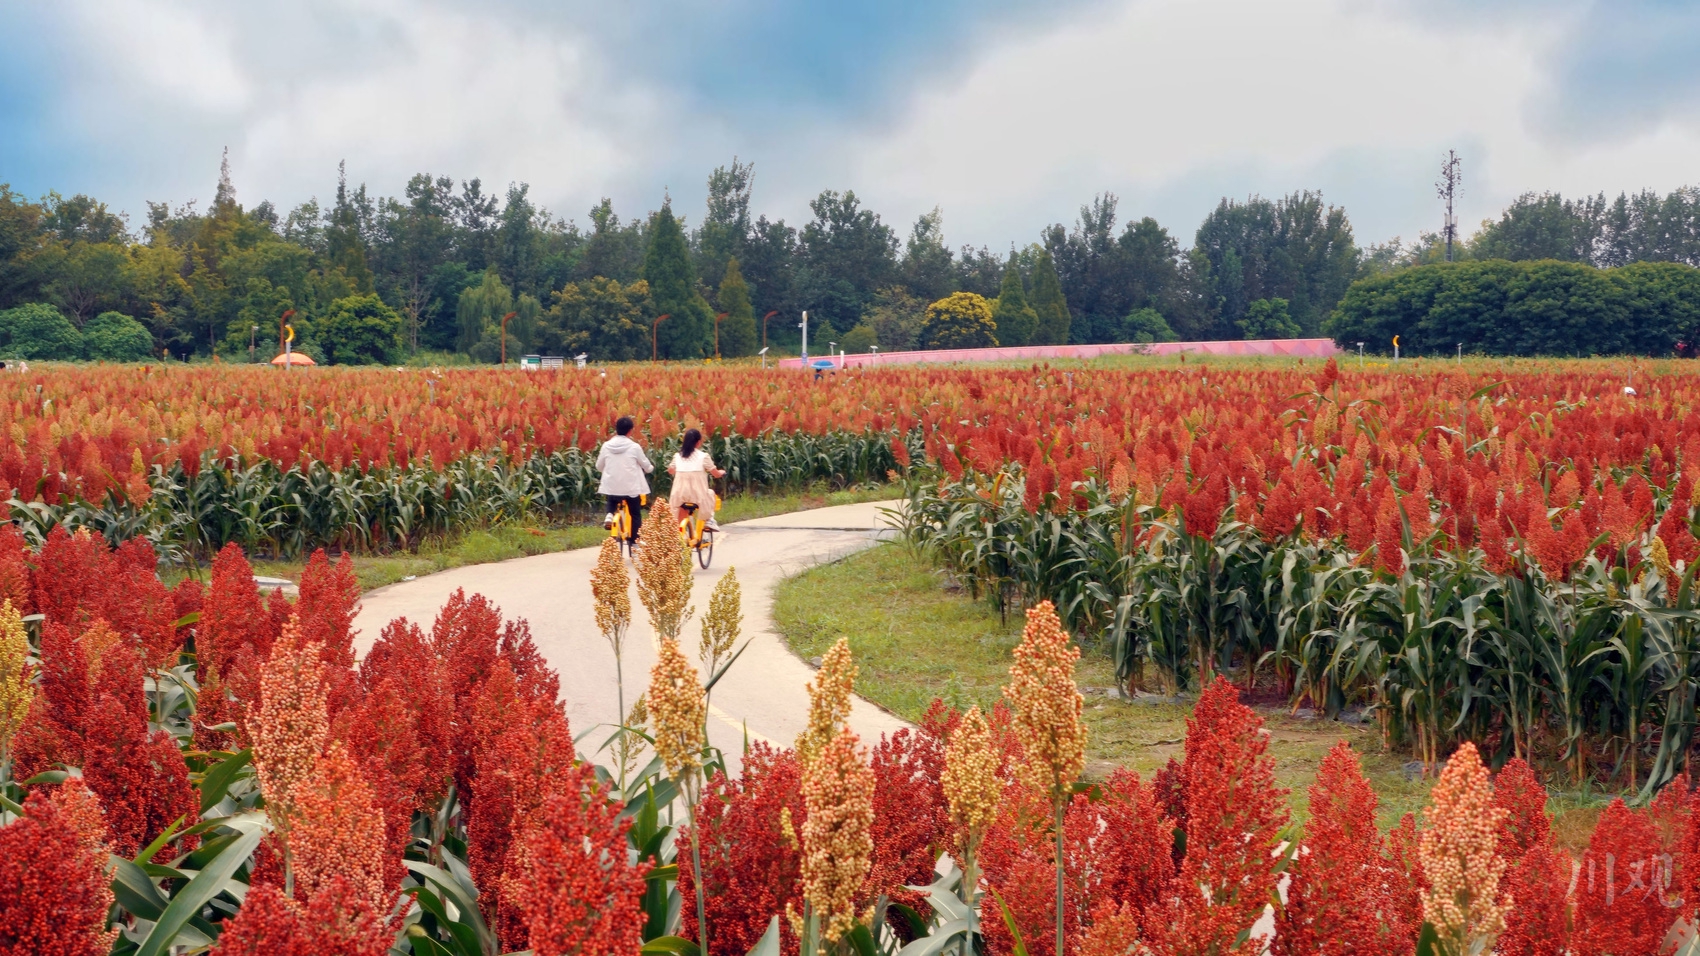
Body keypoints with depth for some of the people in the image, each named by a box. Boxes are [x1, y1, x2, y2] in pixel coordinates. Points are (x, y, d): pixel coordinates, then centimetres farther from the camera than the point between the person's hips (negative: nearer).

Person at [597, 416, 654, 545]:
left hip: (611, 487, 3)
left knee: (612, 501, 32)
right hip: (631, 487, -2)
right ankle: (635, 541, 10)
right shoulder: (634, 447, -9)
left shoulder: (606, 446, -2)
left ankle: (610, 515, 2)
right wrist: (651, 468, 26)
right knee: (635, 514, 11)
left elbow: (599, 466, 7)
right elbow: (646, 466, 3)